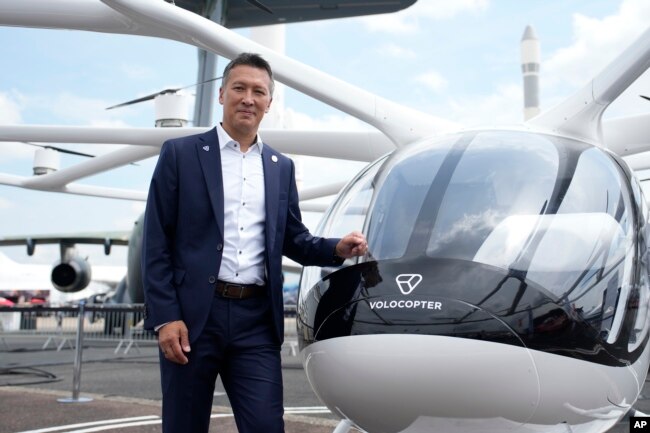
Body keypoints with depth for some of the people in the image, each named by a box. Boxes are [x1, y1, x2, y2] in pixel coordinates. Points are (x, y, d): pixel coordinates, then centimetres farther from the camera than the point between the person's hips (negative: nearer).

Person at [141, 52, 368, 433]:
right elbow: (156, 243, -2)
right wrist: (165, 317, -10)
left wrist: (338, 248, -2)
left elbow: (293, 240, 18)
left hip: (256, 319, 3)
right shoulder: (181, 154, 2)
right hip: (193, 315, -2)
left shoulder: (281, 167, 15)